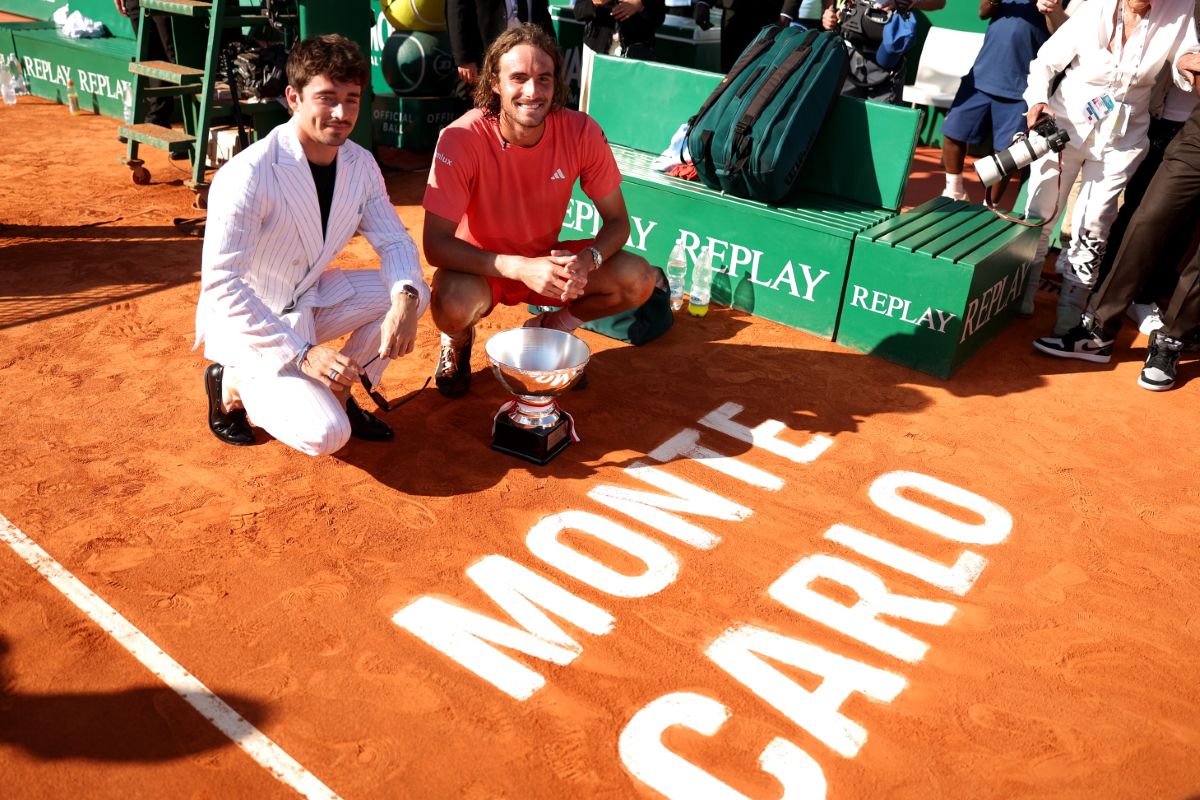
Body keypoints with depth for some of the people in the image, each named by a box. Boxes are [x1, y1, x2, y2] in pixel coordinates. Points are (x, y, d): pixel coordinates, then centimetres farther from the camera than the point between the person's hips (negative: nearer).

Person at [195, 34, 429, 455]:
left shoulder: (360, 164, -6)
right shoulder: (247, 176, -26)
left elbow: (394, 240, -2)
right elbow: (221, 285, -27)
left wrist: (404, 298, -25)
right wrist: (303, 353, -31)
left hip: (311, 301, 7)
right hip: (248, 321, -7)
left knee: (414, 292, -12)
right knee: (326, 435, -23)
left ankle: (338, 393, 3)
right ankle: (234, 382, 6)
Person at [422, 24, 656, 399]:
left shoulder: (582, 132, -17)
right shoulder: (461, 139, -25)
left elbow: (617, 221, -9)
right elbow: (435, 244, -27)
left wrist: (587, 260, -32)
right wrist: (520, 268, -40)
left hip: (547, 259, 3)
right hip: (482, 267, -3)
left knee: (639, 279, -18)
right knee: (453, 304, -37)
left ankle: (551, 327, 10)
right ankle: (458, 341, 4)